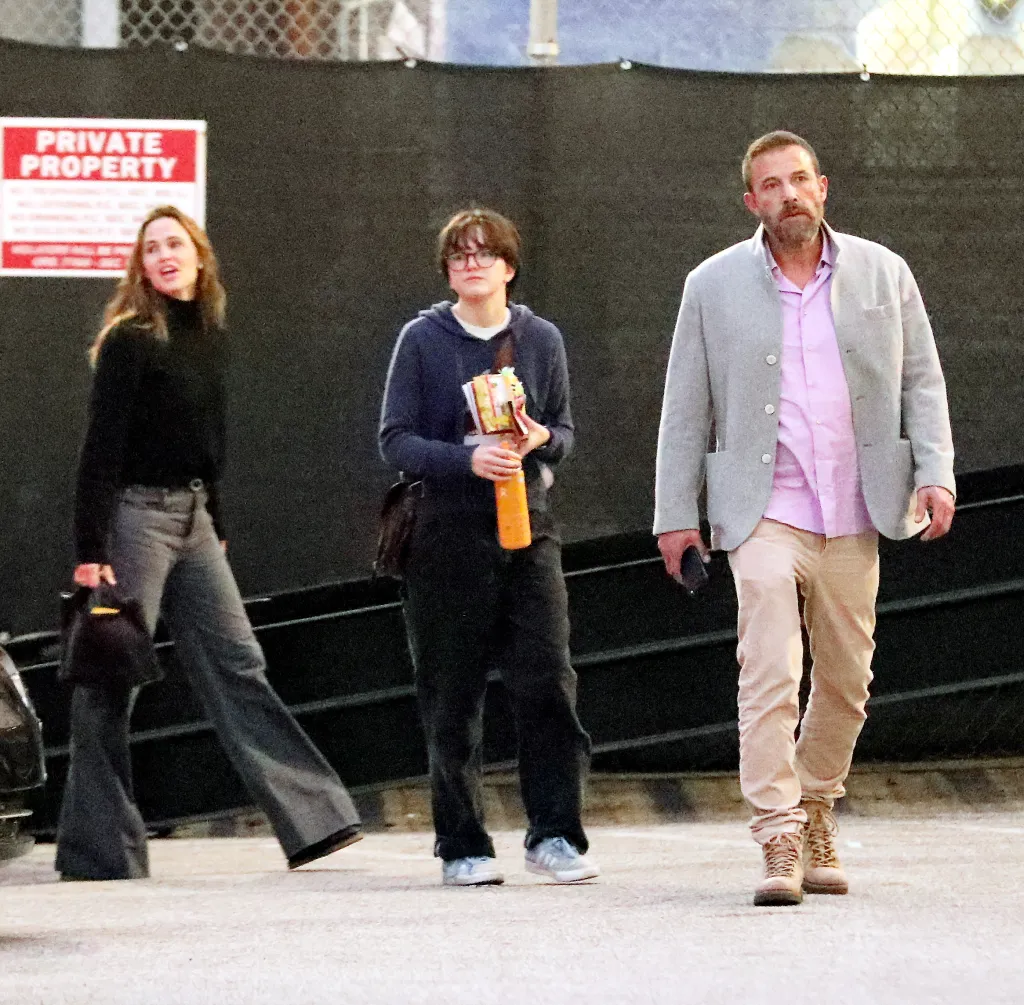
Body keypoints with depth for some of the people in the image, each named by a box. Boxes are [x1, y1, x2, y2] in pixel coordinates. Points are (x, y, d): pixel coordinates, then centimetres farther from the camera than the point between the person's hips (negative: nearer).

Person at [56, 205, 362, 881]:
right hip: (134, 514, -7)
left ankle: (313, 818, 4)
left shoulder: (212, 337, 11)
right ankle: (96, 852, 2)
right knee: (110, 685, -2)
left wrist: (217, 525, 20)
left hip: (193, 518, 7)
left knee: (237, 666, 6)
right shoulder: (130, 340, -10)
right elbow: (102, 447, -13)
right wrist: (91, 551, -18)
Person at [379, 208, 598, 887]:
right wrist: (467, 459, -18)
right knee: (453, 697, 1)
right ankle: (463, 846, 9)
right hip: (447, 534, -1)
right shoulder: (423, 341, 2)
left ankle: (555, 835, -3)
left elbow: (565, 430, 16)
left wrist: (543, 440, -8)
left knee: (548, 682, -9)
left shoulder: (542, 339, 9)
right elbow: (396, 440, -2)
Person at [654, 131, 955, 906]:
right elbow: (686, 408, 6)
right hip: (765, 514, -2)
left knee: (846, 680, 8)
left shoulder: (884, 275, 7)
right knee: (769, 673, -14)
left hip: (853, 519, 2)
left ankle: (816, 813, 28)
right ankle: (780, 842, -15)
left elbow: (922, 382, 10)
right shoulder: (714, 287, 3)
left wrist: (935, 472, -3)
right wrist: (675, 512, 3)